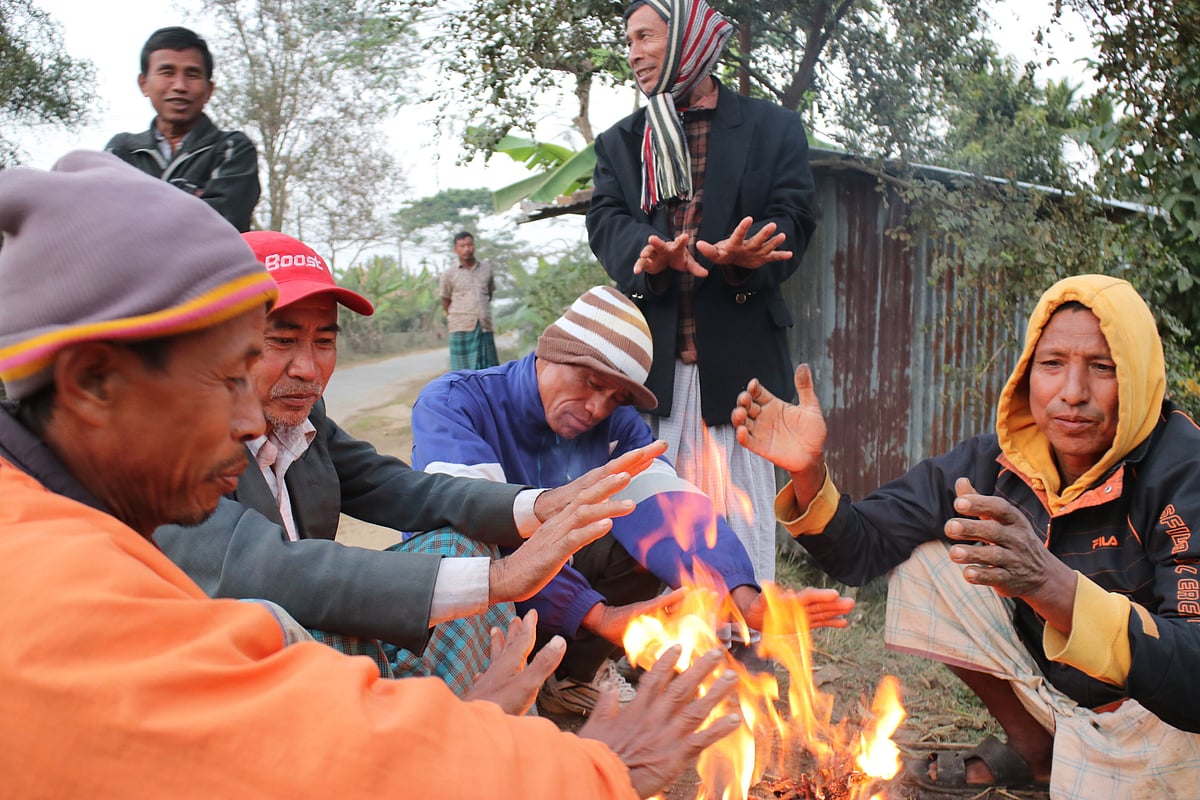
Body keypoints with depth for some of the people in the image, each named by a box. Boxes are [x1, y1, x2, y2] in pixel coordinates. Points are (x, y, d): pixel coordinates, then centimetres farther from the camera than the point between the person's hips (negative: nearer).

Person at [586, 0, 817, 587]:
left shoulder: (772, 129, 10)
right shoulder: (619, 143, 18)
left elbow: (792, 222, -1)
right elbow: (605, 223, 1)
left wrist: (739, 258, -25)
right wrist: (652, 253, -22)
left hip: (739, 355, -2)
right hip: (651, 359, 2)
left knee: (745, 516, 0)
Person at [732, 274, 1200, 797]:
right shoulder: (1002, 458, -11)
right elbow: (861, 551, -9)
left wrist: (1053, 586, -54)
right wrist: (808, 471, -29)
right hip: (1053, 687, 6)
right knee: (922, 562, -7)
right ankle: (1037, 750, 9)